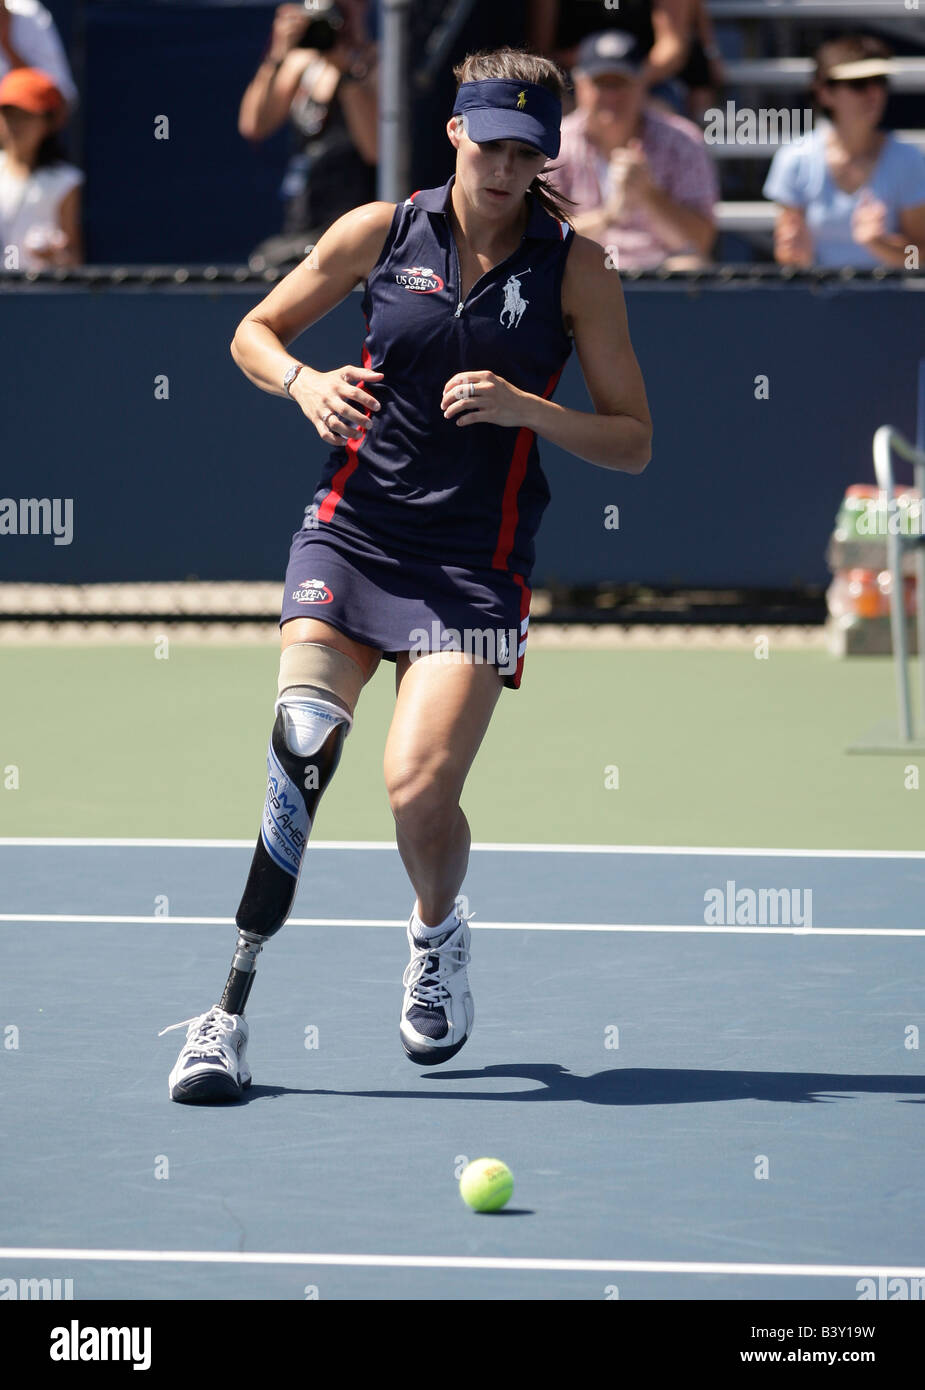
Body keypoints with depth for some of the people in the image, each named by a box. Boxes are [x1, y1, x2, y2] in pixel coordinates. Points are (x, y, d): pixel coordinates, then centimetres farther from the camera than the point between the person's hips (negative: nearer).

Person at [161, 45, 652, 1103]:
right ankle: (229, 1012, -12)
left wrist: (523, 408, -16)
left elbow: (631, 441, 1)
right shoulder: (381, 231, 3)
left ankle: (437, 936, 20)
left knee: (419, 792, -15)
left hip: (473, 567, -1)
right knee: (299, 755, -18)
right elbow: (255, 332, 14)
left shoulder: (576, 268, 0)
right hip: (351, 532, 1)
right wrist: (303, 381, -8)